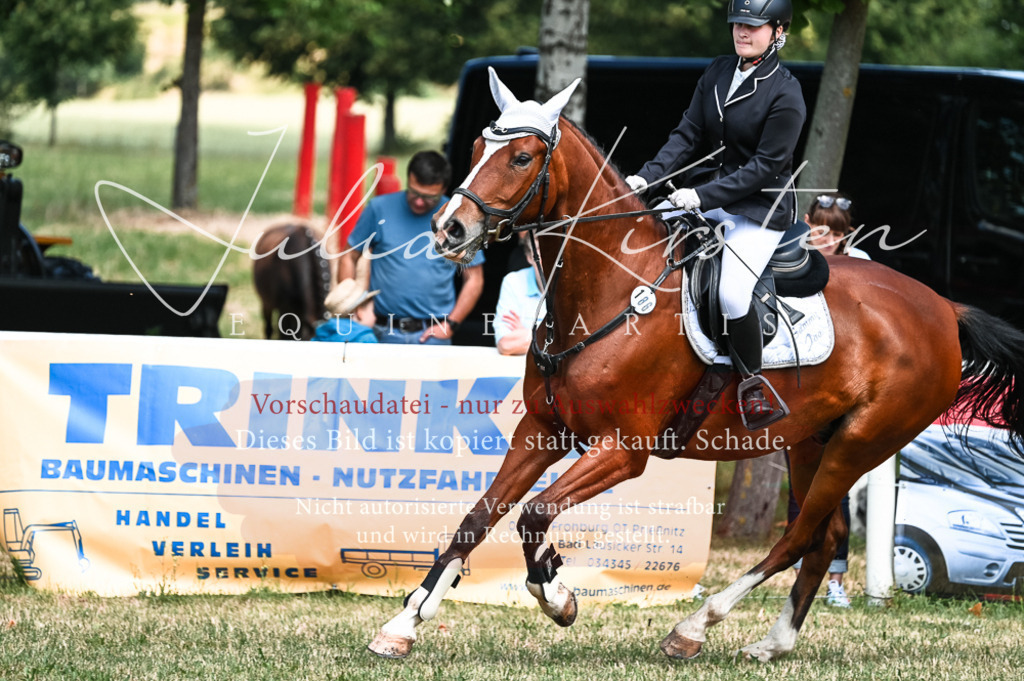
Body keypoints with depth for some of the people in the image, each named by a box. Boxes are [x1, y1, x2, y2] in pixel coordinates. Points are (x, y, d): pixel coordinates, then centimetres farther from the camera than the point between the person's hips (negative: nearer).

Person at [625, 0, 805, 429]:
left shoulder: (785, 94, -15)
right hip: (708, 194, 7)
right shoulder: (717, 73, 5)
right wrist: (648, 177, -10)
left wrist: (703, 196, -23)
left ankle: (752, 384, -4)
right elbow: (687, 135, 5)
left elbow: (765, 166, -17)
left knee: (732, 294, -26)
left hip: (761, 207, -7)